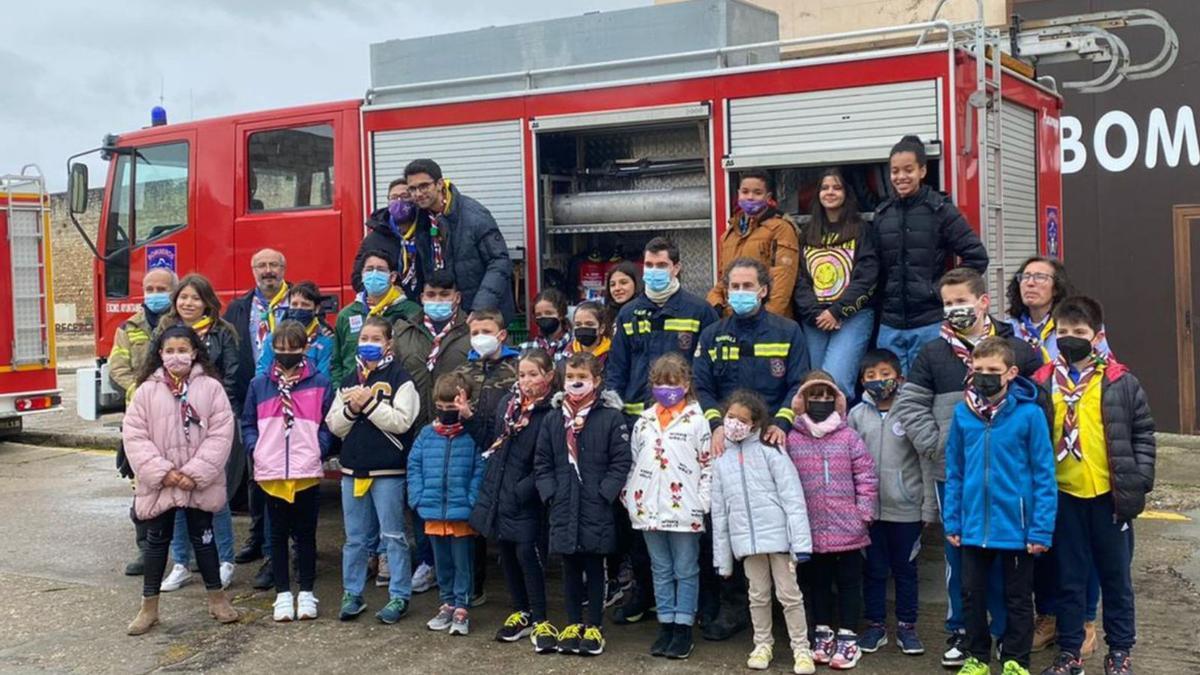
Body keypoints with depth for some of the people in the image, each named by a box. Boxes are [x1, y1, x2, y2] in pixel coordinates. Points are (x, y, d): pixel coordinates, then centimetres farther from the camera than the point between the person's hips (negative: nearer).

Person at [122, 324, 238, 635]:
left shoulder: (211, 387, -6)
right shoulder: (147, 391, -3)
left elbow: (220, 434, -10)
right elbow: (134, 437, -6)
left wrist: (196, 473, -16)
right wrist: (163, 472, -15)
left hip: (200, 483, -1)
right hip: (159, 483, 1)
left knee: (203, 536, 12)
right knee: (157, 539, 10)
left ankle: (216, 597, 25)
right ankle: (149, 606, 20)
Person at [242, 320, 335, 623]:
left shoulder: (320, 384, 0)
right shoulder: (259, 385, 6)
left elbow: (329, 424, 1)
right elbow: (248, 423, 10)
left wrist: (319, 450, -11)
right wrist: (254, 449, -4)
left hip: (308, 473, -2)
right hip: (271, 473, 2)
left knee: (306, 533, 9)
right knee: (278, 534, 10)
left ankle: (306, 593, 19)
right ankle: (283, 594, 19)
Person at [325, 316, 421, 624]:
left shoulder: (399, 378, -4)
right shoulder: (349, 380, 12)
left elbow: (401, 421, -14)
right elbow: (333, 425, 10)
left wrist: (369, 403, -16)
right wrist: (351, 409, -8)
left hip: (388, 470, -5)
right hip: (353, 467, 5)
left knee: (393, 535, 2)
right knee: (355, 537, 13)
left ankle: (399, 596, 10)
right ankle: (351, 594, 23)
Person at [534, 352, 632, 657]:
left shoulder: (611, 417, -5)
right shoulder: (554, 418, 7)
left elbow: (621, 462, -6)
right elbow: (542, 463, 10)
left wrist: (604, 495, -13)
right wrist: (550, 494, -1)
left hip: (596, 510, -3)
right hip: (563, 508, 3)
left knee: (595, 568, 7)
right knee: (570, 567, 13)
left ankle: (594, 627, 17)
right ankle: (573, 623, 24)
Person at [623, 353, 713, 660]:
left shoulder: (697, 421, -3)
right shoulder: (643, 422, 10)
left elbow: (708, 465, -3)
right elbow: (633, 464, 14)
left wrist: (702, 504, -10)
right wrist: (630, 499, 6)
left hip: (685, 512, -4)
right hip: (650, 511, 4)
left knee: (686, 572, 5)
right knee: (661, 572, 13)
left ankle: (683, 629, 12)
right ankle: (666, 626, 21)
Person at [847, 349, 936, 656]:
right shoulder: (857, 415, 1)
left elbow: (926, 462, -4)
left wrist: (929, 506, -5)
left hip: (906, 508, -2)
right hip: (869, 508, 2)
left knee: (905, 568, 11)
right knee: (874, 569, 11)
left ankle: (906, 626, 22)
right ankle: (876, 624, 23)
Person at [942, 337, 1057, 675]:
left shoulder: (1029, 414, -12)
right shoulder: (963, 413, -2)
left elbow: (1043, 475, -10)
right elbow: (954, 472, 5)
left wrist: (1041, 530, -12)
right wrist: (952, 521, 3)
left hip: (1016, 528, -3)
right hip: (974, 527, 3)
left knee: (1018, 597, 13)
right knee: (972, 594, 15)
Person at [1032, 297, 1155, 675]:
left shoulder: (1119, 382, -2)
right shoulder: (1042, 384, 1)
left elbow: (1142, 435, 2)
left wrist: (1138, 483, -5)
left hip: (1109, 494, -1)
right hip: (1063, 495, 1)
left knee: (1116, 577, 11)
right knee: (1069, 578, 10)